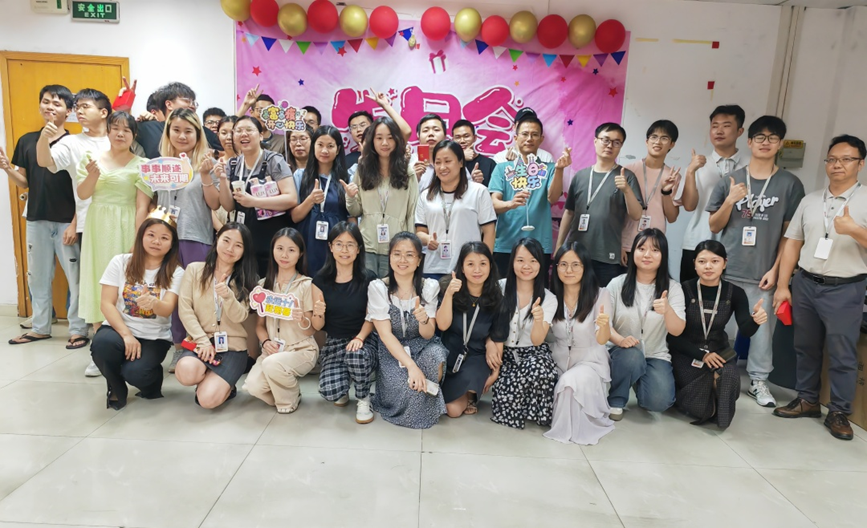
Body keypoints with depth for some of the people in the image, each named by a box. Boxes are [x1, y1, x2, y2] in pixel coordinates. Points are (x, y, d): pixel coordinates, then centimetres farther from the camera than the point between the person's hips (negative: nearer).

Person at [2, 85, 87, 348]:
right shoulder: (26, 141, 8)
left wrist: (75, 223, -13)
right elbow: (25, 184, 11)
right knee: (37, 276, 13)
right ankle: (40, 327, 26)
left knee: (75, 276, 0)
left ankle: (78, 329, 11)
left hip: (67, 221, -5)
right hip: (36, 219, 5)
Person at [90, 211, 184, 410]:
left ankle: (153, 382, 11)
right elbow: (107, 304, -5)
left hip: (154, 337, -1)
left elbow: (168, 310, -18)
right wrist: (126, 334, -19)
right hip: (119, 329, 2)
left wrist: (154, 303, -43)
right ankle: (117, 390, -2)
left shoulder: (176, 272, -4)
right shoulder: (120, 262, -1)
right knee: (102, 343, -33)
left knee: (136, 372, -29)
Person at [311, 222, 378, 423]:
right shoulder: (320, 280, -2)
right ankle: (344, 379, 19)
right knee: (330, 392, -22)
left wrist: (359, 338, -22)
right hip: (334, 342, 2)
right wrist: (318, 314, -22)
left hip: (363, 339, -1)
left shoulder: (368, 279, -6)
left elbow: (371, 317, -3)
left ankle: (363, 400, -5)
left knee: (357, 357, -38)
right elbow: (318, 327, 2)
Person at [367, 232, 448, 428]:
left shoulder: (429, 287, -7)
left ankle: (429, 403, -5)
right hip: (391, 350, -2)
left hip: (421, 346, 2)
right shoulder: (377, 287, -12)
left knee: (435, 355, -33)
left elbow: (427, 335, -7)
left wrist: (423, 319, -32)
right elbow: (385, 334, -15)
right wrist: (411, 365, -28)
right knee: (407, 386, -31)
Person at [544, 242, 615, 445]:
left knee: (571, 382, -34)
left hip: (590, 361, -4)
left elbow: (602, 340, -19)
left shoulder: (600, 294, -12)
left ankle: (575, 428, -4)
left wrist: (604, 325, -43)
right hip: (559, 360, 4)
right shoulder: (552, 295, -3)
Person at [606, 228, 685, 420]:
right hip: (623, 352, -1)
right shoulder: (617, 284, -3)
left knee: (659, 401, -24)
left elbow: (677, 331, -12)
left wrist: (667, 310, -34)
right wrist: (620, 340, -27)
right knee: (632, 356, -36)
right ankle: (615, 399, -8)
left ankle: (639, 381, 13)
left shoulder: (672, 288, -2)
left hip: (656, 356, 1)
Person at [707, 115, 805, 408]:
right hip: (728, 270, 1)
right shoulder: (730, 181, 6)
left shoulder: (790, 184, 3)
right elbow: (714, 226, 7)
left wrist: (775, 269, -5)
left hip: (764, 273, -1)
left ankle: (758, 381, 18)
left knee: (763, 328, 2)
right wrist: (730, 201, -10)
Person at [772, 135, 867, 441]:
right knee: (806, 347, 13)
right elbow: (792, 243, 8)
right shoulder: (810, 200, 8)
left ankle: (839, 413, 16)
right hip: (805, 284, 4)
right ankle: (807, 400, 28)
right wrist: (782, 285, 5)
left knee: (842, 354, 3)